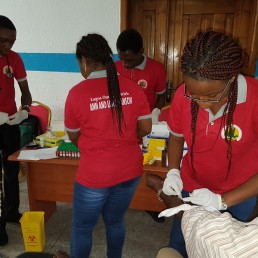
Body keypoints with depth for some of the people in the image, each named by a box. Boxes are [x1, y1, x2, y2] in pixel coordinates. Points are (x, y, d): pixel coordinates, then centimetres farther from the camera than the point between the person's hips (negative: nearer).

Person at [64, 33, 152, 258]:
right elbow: (146, 129, 2)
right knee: (115, 222, 26)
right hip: (130, 170, 4)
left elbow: (74, 137, 0)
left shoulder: (77, 93, -14)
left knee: (82, 229, 19)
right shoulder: (132, 88, -5)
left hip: (94, 175, -4)